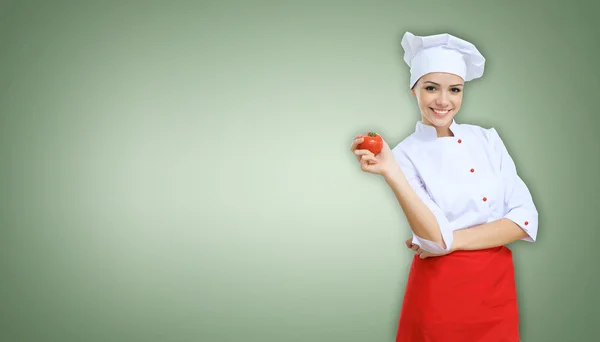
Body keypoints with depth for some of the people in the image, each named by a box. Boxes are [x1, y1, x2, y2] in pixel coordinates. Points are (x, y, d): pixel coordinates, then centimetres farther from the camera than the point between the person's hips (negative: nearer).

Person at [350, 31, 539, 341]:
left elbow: (525, 219, -5)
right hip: (440, 293, -3)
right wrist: (389, 172, -31)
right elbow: (437, 238, -21)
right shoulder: (405, 154, -8)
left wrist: (454, 240, -15)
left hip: (497, 290, 3)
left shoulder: (487, 139, 1)